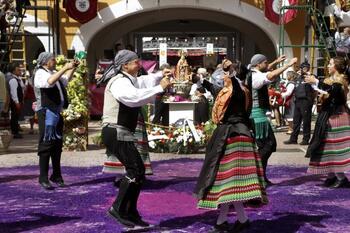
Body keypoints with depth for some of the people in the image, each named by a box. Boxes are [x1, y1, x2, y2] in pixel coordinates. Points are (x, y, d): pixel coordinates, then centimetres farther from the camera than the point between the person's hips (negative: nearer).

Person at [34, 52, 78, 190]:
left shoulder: (54, 73, 18)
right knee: (46, 145, -7)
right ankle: (43, 178, -2)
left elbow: (66, 80, 31)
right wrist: (65, 68, -25)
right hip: (46, 113, -9)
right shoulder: (40, 73, -8)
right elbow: (50, 82, -28)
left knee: (57, 145, 11)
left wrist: (72, 68, 16)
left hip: (56, 113, 9)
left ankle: (56, 176, 20)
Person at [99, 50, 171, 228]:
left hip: (121, 133, 11)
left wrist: (160, 75, 26)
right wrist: (159, 88, -30)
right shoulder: (119, 82, -15)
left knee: (138, 171, 10)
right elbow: (135, 97, -34)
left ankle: (131, 213, 16)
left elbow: (142, 82, 38)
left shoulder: (128, 80, 18)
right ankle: (118, 208, -8)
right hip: (116, 133, -11)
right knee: (135, 170, -16)